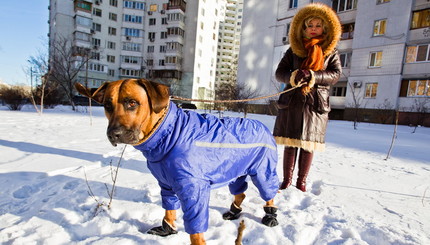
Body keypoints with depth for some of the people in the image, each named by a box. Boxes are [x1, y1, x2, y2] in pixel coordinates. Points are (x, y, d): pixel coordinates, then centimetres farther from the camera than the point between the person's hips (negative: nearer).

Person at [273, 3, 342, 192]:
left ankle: (302, 181, 14)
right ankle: (287, 180, 12)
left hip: (316, 103, 0)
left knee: (308, 145, 1)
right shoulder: (294, 50, 10)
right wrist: (293, 77, -18)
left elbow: (335, 75, -4)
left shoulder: (330, 52, 10)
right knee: (290, 143, 0)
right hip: (292, 101, 0)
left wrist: (311, 75, -20)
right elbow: (280, 72, 4)